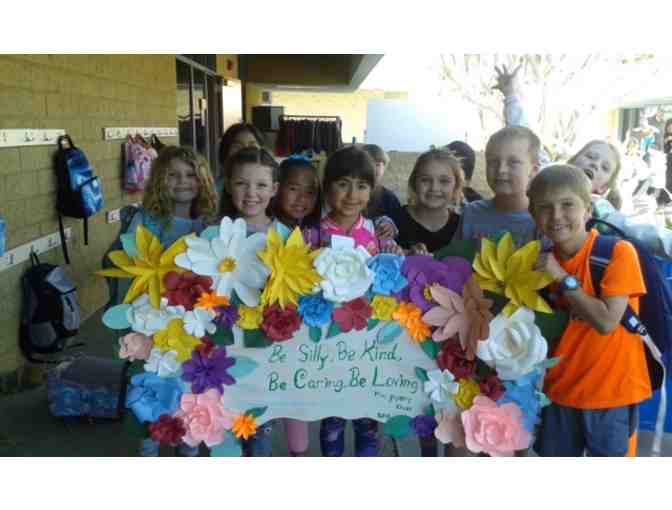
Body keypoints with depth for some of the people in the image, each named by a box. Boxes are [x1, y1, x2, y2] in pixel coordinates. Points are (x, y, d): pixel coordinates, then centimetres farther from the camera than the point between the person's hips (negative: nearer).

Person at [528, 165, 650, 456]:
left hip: (610, 392, -5)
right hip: (559, 390, 5)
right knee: (554, 454, 17)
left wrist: (563, 278, -21)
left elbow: (606, 322, -23)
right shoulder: (544, 262, 2)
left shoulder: (618, 252, -15)